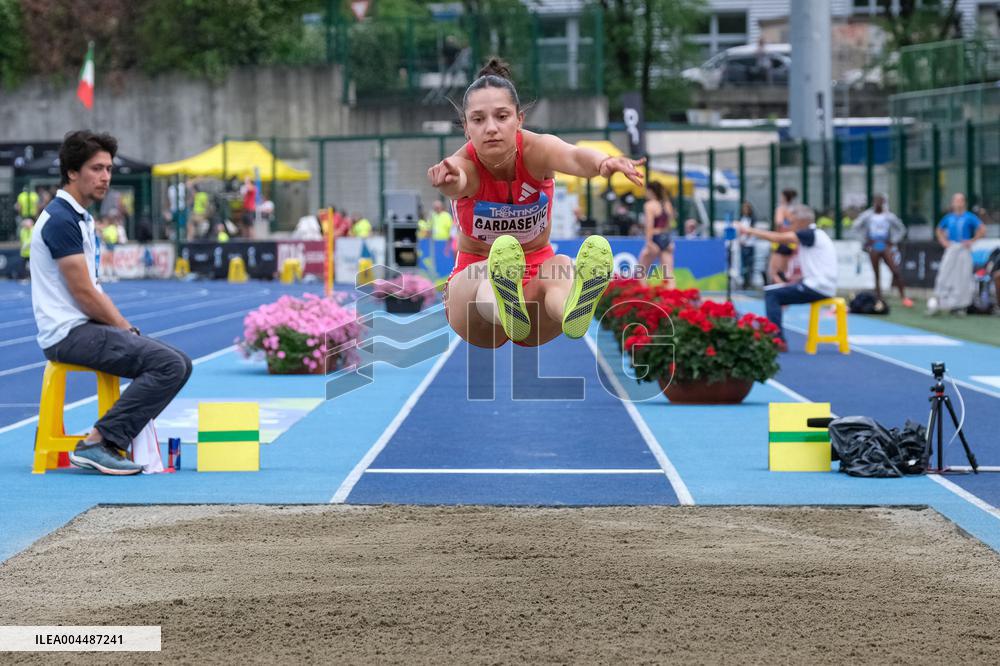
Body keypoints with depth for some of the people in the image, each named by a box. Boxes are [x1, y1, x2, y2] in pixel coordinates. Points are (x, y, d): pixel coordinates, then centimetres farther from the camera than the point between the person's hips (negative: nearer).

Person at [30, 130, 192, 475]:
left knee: (178, 362, 6)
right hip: (68, 333, -10)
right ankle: (98, 444, -21)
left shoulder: (82, 218, 18)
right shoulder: (61, 219, -14)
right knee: (169, 364, -21)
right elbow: (83, 294, -17)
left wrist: (128, 328, 8)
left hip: (86, 327, 10)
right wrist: (125, 329, -6)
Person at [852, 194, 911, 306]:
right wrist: (865, 241, 6)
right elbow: (856, 227, 11)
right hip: (873, 247, 0)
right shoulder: (867, 215, 3)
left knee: (896, 271, -13)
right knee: (877, 275, 2)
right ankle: (879, 299, 5)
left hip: (886, 247, 0)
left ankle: (903, 297, -11)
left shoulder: (889, 216, 3)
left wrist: (893, 241, 4)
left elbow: (901, 229, 12)